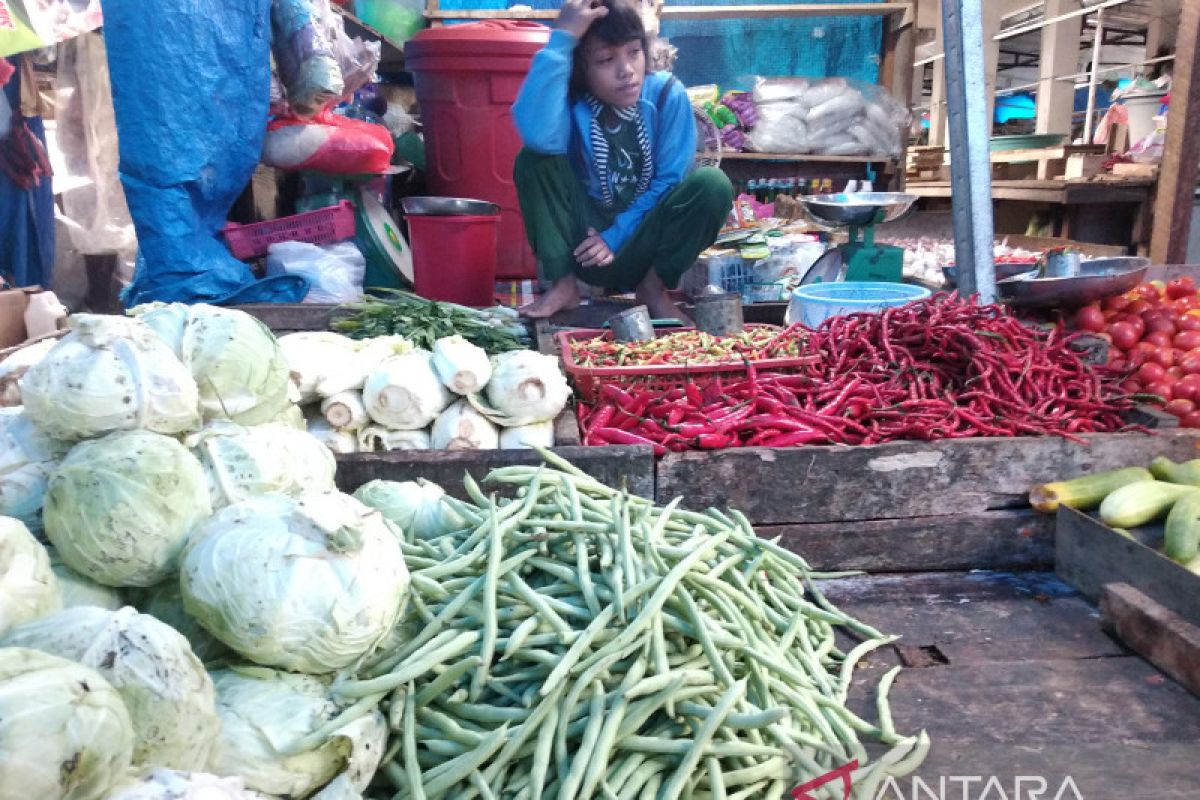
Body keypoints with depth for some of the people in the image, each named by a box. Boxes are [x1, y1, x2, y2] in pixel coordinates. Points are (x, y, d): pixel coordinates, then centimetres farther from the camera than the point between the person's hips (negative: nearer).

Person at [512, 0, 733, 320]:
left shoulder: (667, 94, -10)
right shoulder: (570, 100, -13)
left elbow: (671, 181, -10)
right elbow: (538, 135, -37)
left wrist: (617, 237, -16)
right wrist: (561, 38, -33)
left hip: (640, 243, 0)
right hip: (586, 244, 0)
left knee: (712, 184, -25)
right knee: (534, 159, -21)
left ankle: (654, 287, -5)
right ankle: (563, 284, -9)